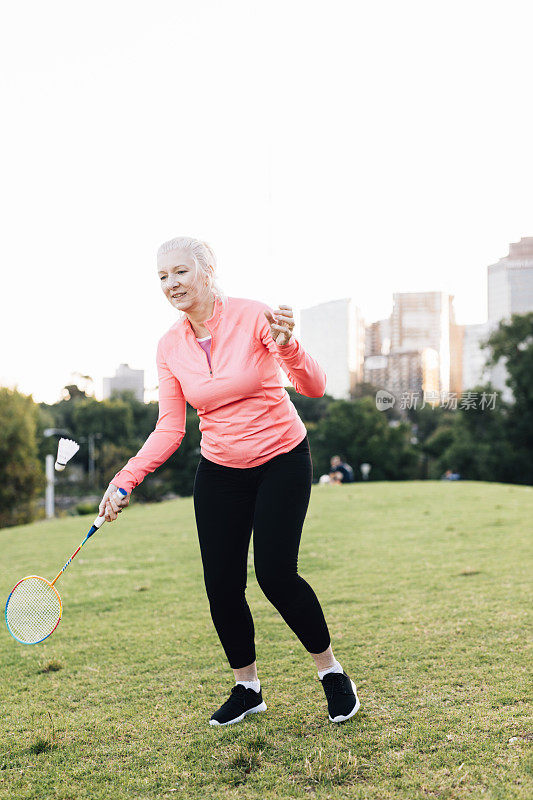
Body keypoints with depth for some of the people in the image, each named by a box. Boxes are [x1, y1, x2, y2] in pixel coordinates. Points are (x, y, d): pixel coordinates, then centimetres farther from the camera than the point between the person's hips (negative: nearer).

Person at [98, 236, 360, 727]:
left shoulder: (253, 317, -15)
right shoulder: (170, 347, -2)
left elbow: (314, 387, -18)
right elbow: (169, 428, 0)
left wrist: (287, 346, -38)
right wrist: (126, 479, -11)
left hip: (282, 462, -4)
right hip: (219, 472, 4)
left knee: (276, 575, -13)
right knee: (222, 585, -1)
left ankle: (331, 671, 12)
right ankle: (246, 687, 22)